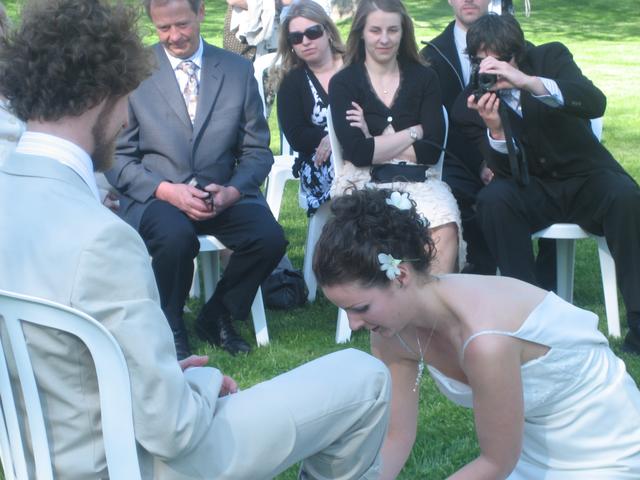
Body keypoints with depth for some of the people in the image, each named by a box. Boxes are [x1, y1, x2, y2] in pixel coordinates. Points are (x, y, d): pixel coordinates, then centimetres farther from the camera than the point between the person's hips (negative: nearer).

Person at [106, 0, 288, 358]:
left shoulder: (239, 70, 7)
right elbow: (119, 158, -1)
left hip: (223, 194, 3)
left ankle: (216, 317, 3)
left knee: (270, 237, -26)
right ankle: (170, 327, -4)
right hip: (156, 197, -2)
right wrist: (167, 190, -17)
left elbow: (258, 150, 8)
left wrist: (233, 190, -12)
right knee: (177, 236, -35)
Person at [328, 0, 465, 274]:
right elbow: (357, 152, -6)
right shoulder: (343, 82, 7)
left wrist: (376, 143, -2)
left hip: (417, 179, 2)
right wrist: (413, 132, -1)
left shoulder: (424, 78, 11)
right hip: (365, 182, -2)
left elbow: (432, 150, 2)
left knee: (446, 228, -31)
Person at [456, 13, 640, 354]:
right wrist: (494, 129, -32)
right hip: (531, 191, 1)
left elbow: (595, 103, -24)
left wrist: (527, 81, -36)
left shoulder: (551, 58, -6)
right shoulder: (471, 103, -5)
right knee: (492, 199, -30)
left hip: (586, 179, 0)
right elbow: (505, 173, -10)